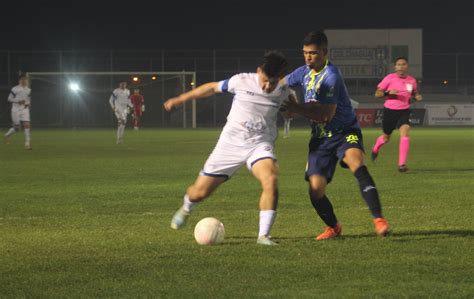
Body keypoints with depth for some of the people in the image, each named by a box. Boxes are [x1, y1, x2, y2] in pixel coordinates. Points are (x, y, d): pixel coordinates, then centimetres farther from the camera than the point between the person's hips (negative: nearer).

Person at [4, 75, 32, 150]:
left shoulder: (28, 90, 8)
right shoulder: (15, 89, -8)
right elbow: (9, 99, -6)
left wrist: (28, 104, -4)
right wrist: (18, 101, -19)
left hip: (25, 110, 4)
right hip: (16, 110, -4)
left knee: (26, 125, -11)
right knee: (16, 127, 0)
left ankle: (27, 143, -10)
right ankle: (7, 135, 30)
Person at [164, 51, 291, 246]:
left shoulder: (283, 92, -5)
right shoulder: (242, 81, -11)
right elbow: (213, 88, 6)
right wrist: (180, 100, 13)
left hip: (259, 145, 0)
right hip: (230, 143, 0)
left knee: (271, 181, -33)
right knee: (199, 192, 4)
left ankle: (263, 235, -25)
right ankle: (186, 209, 43)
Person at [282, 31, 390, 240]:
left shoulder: (331, 76, -19)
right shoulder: (304, 72, 5)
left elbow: (325, 115, -22)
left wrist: (297, 108, -17)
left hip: (344, 132, -6)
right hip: (320, 137, 6)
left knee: (357, 164, -36)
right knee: (315, 188, -7)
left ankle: (379, 220, -37)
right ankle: (333, 227, 21)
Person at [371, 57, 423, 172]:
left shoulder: (412, 80, 2)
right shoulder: (389, 78, -8)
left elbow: (414, 93, 20)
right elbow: (377, 94, -5)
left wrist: (417, 97, -3)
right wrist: (388, 93, -24)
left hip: (404, 111, 1)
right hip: (390, 111, -1)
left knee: (405, 133, -23)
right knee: (386, 137, 14)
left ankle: (402, 164, -22)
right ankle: (375, 149, 52)